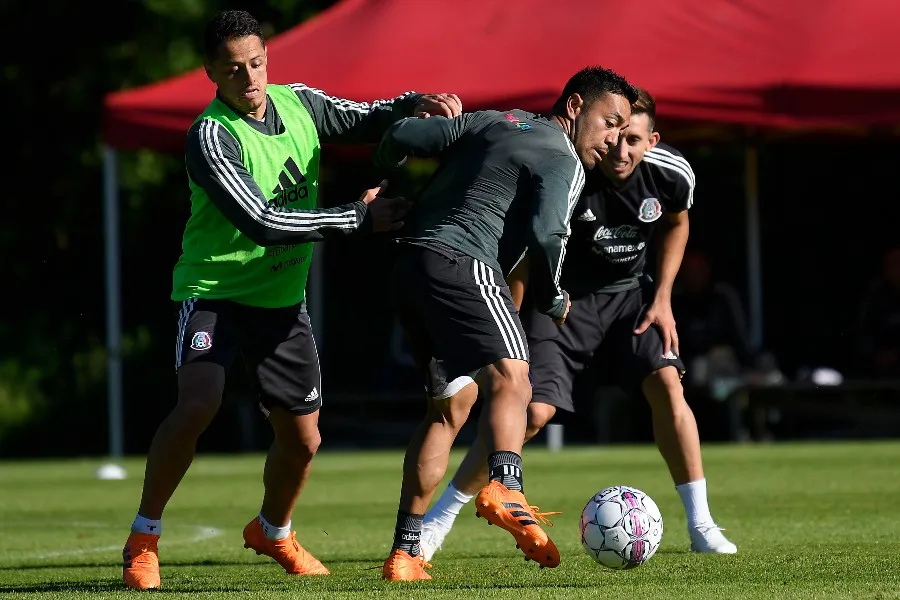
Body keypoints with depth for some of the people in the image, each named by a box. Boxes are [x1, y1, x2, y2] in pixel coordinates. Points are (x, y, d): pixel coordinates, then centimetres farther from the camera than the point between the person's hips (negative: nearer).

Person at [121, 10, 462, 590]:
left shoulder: (298, 102, -1)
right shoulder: (210, 137, -21)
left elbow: (365, 119, 14)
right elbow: (263, 222, -27)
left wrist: (414, 105, -8)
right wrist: (359, 216, -25)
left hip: (284, 299, 6)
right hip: (216, 292, -6)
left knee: (303, 437, 8)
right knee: (198, 405, -27)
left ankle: (272, 532, 38)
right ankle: (143, 540, -12)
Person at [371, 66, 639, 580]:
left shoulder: (489, 122, 23)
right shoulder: (564, 162, 1)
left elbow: (401, 136, 18)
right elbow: (545, 233, -16)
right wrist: (551, 298, 1)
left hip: (409, 262, 9)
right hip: (462, 263, -9)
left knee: (452, 404, 17)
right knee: (511, 377, -24)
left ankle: (405, 553, 16)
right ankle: (505, 489, -55)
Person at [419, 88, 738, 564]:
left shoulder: (673, 174, -18)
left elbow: (677, 224, 8)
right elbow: (522, 256, -15)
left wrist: (662, 298, -1)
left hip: (629, 291, 3)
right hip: (564, 295, -3)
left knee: (666, 383, -16)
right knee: (532, 411, -14)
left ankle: (700, 526, -6)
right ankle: (437, 521, -3)